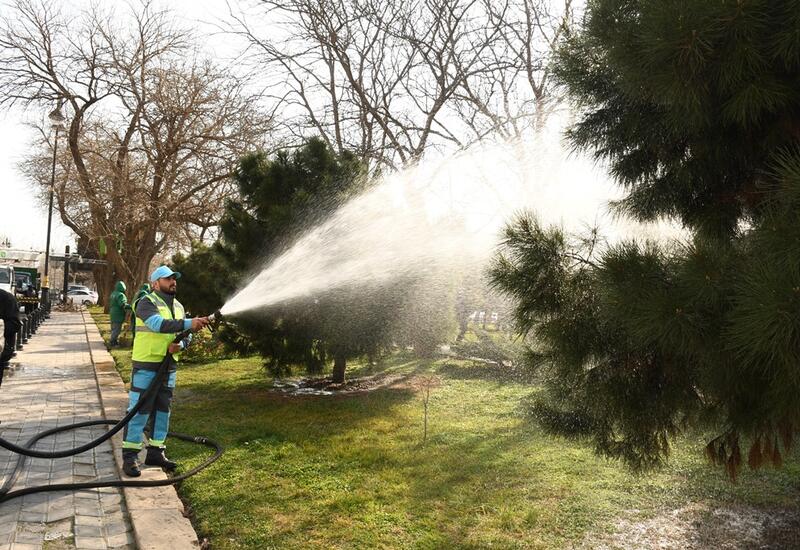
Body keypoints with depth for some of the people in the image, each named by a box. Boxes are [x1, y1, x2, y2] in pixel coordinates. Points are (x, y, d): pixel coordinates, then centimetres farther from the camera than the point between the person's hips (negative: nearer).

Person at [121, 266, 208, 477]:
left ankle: (156, 452, 23)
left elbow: (187, 335, 13)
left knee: (162, 410, 12)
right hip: (146, 366, -7)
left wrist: (180, 345, -11)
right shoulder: (146, 303, -10)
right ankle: (130, 456, 3)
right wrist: (189, 323, -37)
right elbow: (158, 324, -28)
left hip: (169, 366, 7)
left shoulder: (178, 307, 13)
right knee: (139, 410, -4)